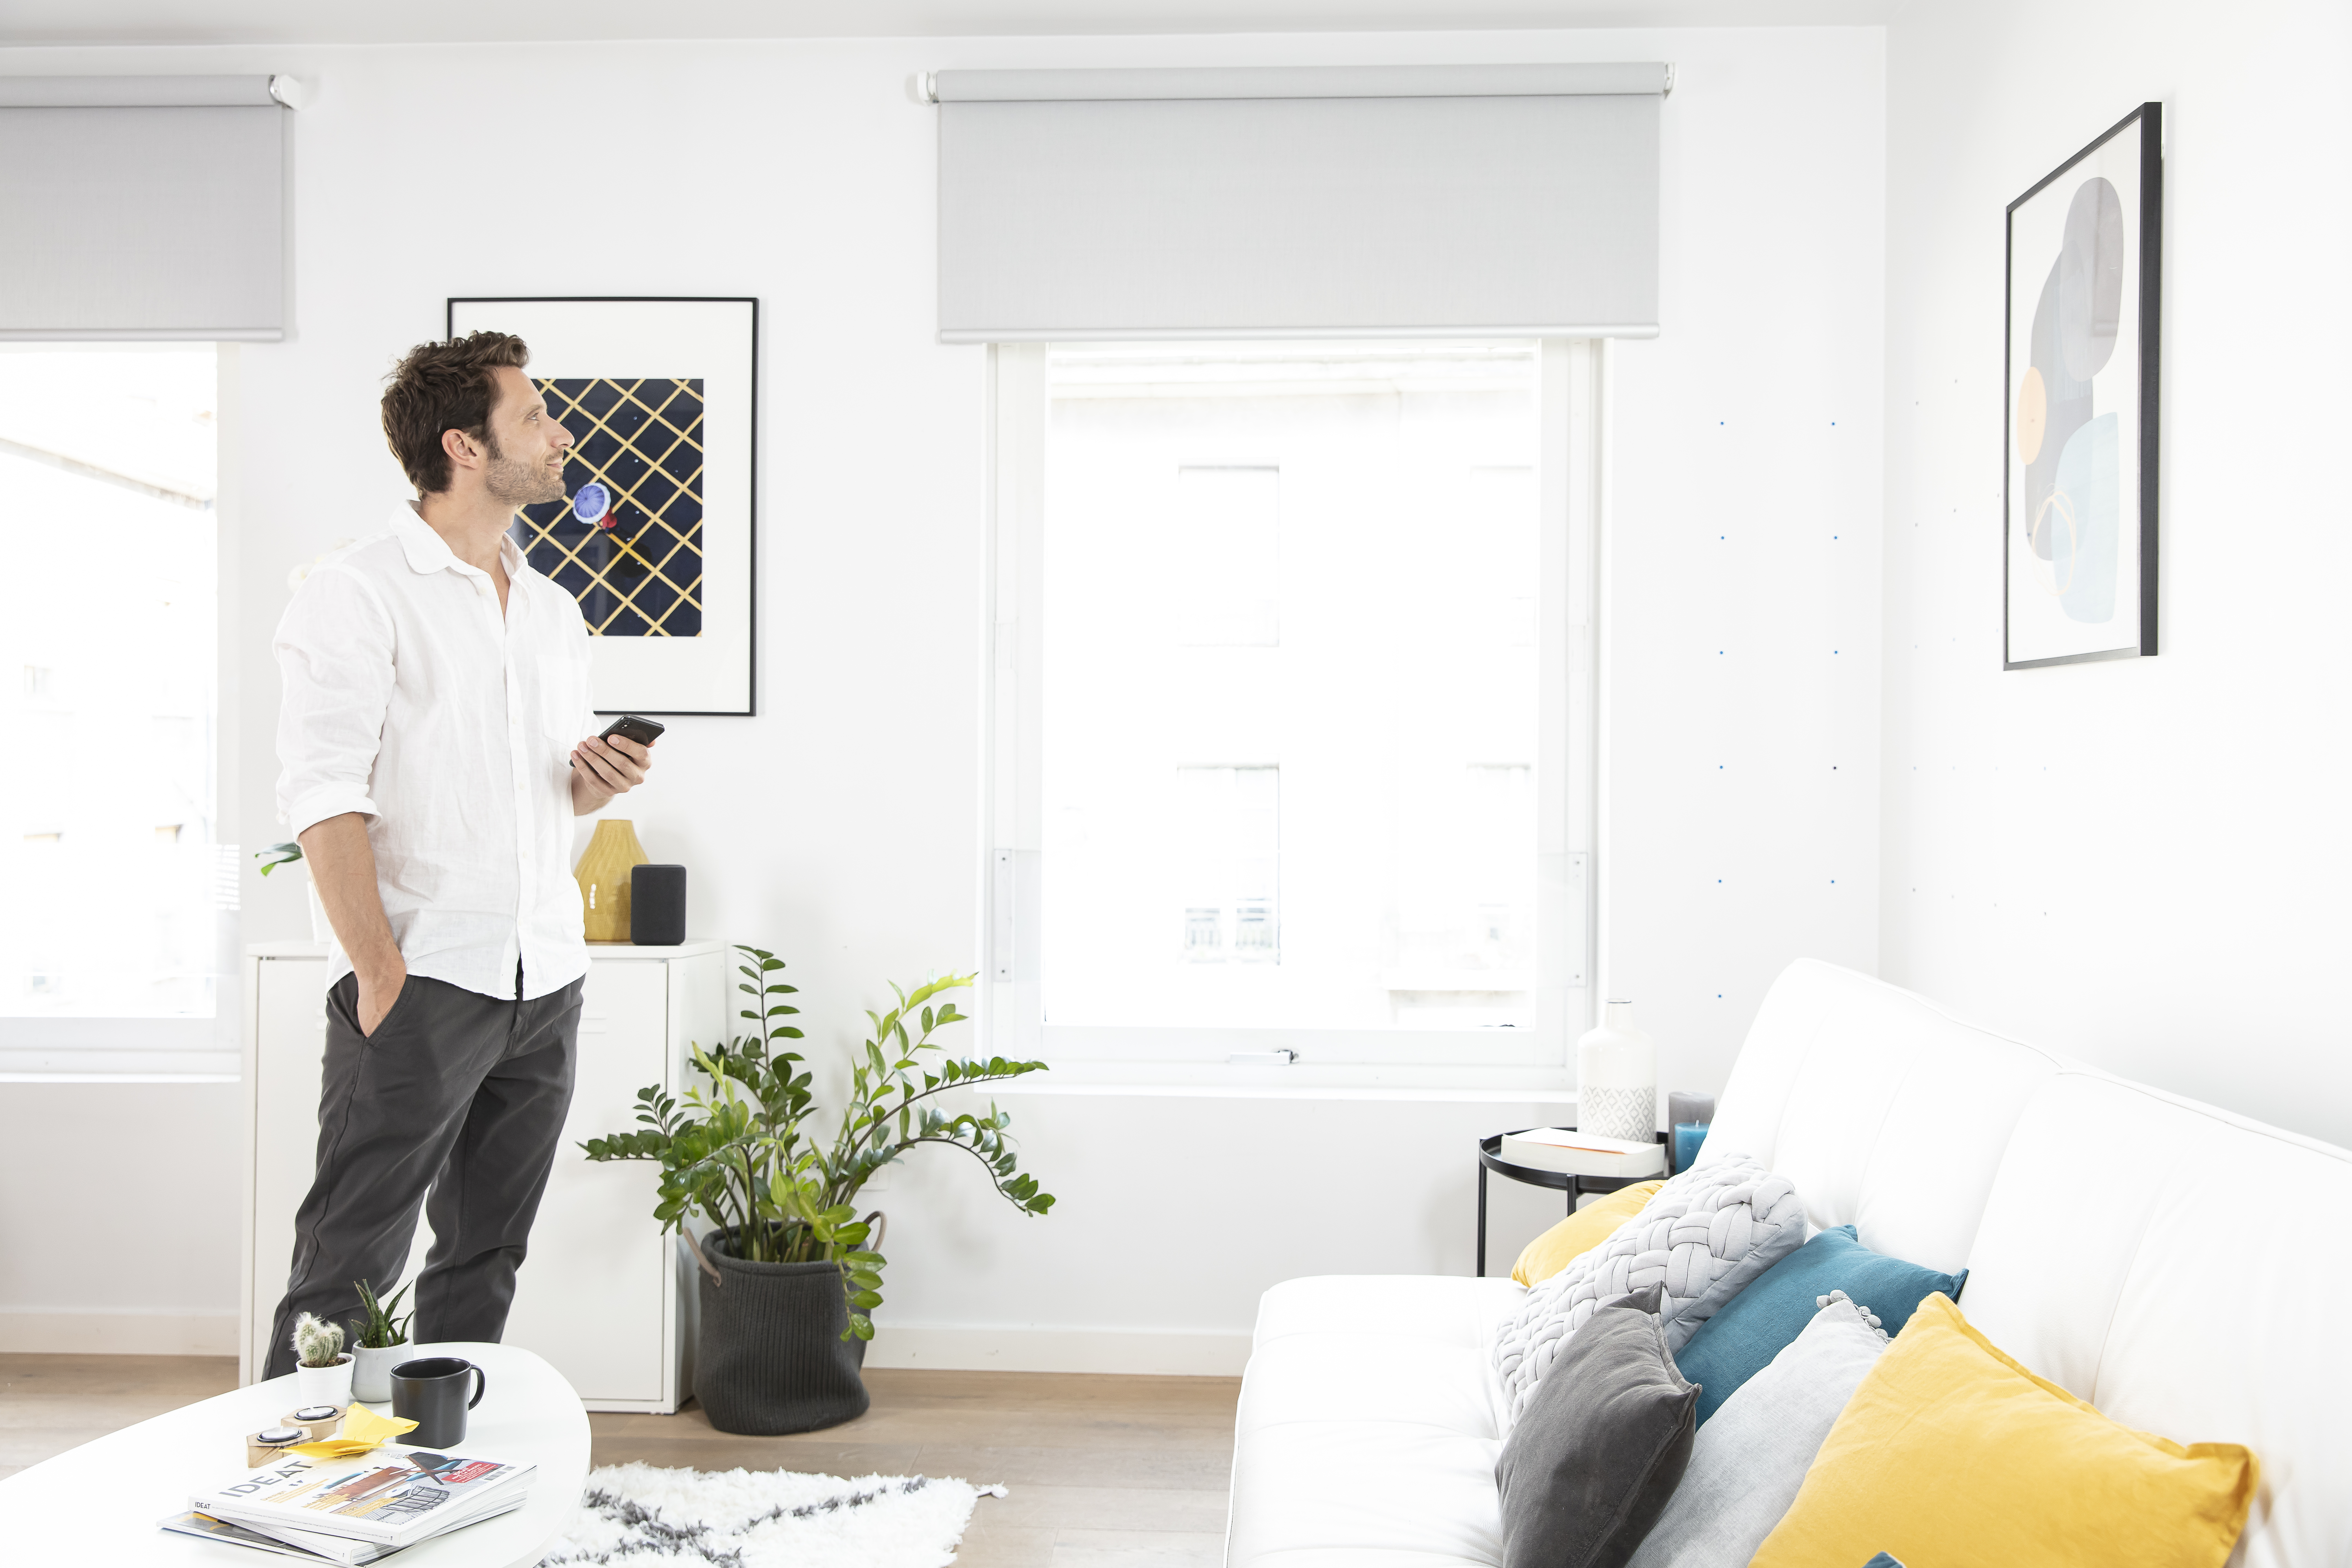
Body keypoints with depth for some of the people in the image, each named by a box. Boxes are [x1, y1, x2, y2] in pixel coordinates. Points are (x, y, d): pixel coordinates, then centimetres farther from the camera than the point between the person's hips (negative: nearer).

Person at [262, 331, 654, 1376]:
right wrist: (380, 973, -18)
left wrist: (602, 777, 1)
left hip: (545, 979, 7)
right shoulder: (357, 593, -5)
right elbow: (324, 800, -12)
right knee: (349, 1266, -3)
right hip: (423, 981, -7)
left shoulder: (553, 610, 17)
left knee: (486, 1258, 14)